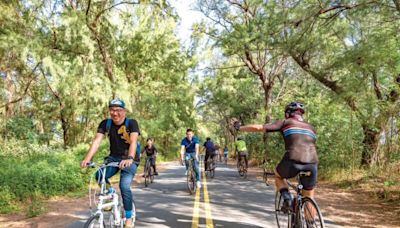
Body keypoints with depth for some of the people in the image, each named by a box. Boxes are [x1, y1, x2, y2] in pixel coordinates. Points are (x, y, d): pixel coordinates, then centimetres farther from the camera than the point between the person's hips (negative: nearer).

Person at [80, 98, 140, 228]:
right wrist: (87, 158, -32)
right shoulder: (105, 124, -6)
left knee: (124, 186, -21)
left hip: (130, 160, -4)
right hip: (114, 157, 4)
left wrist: (129, 158, -48)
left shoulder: (131, 123, -17)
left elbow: (133, 142, -31)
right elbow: (97, 141, -17)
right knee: (99, 176, -22)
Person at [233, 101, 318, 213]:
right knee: (309, 198, 21)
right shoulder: (311, 127, 26)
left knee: (278, 175, 30)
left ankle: (287, 199, 10)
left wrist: (239, 128, 23)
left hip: (293, 161, -3)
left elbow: (258, 127, 10)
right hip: (312, 164, 4)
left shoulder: (286, 123, 14)